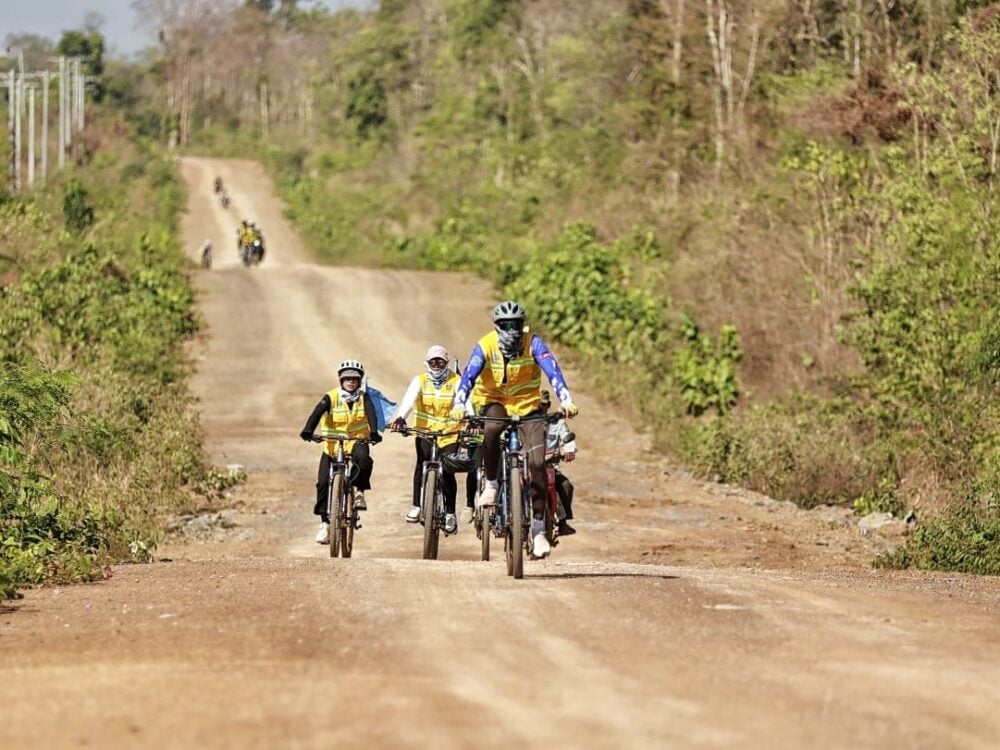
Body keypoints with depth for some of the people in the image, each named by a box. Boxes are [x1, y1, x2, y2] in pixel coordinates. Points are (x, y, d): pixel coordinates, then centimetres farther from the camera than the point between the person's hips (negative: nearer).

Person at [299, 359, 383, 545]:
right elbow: (317, 413, -22)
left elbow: (371, 414, -20)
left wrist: (374, 432, -40)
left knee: (363, 459, -35)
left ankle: (358, 490, -11)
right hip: (333, 445, 0)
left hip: (357, 442, 0)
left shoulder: (363, 397, -3)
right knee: (323, 483, -11)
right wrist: (308, 430, -40)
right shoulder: (331, 398, -7)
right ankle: (325, 523, 0)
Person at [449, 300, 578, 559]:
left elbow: (553, 371, -26)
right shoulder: (486, 346, -14)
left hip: (529, 407, 0)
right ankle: (491, 484, -13)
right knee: (491, 430, -37)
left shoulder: (533, 343, -15)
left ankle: (538, 529, -5)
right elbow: (469, 375, -25)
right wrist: (459, 404, -43)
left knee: (537, 464, -14)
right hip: (496, 403, 0)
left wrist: (566, 400, -42)